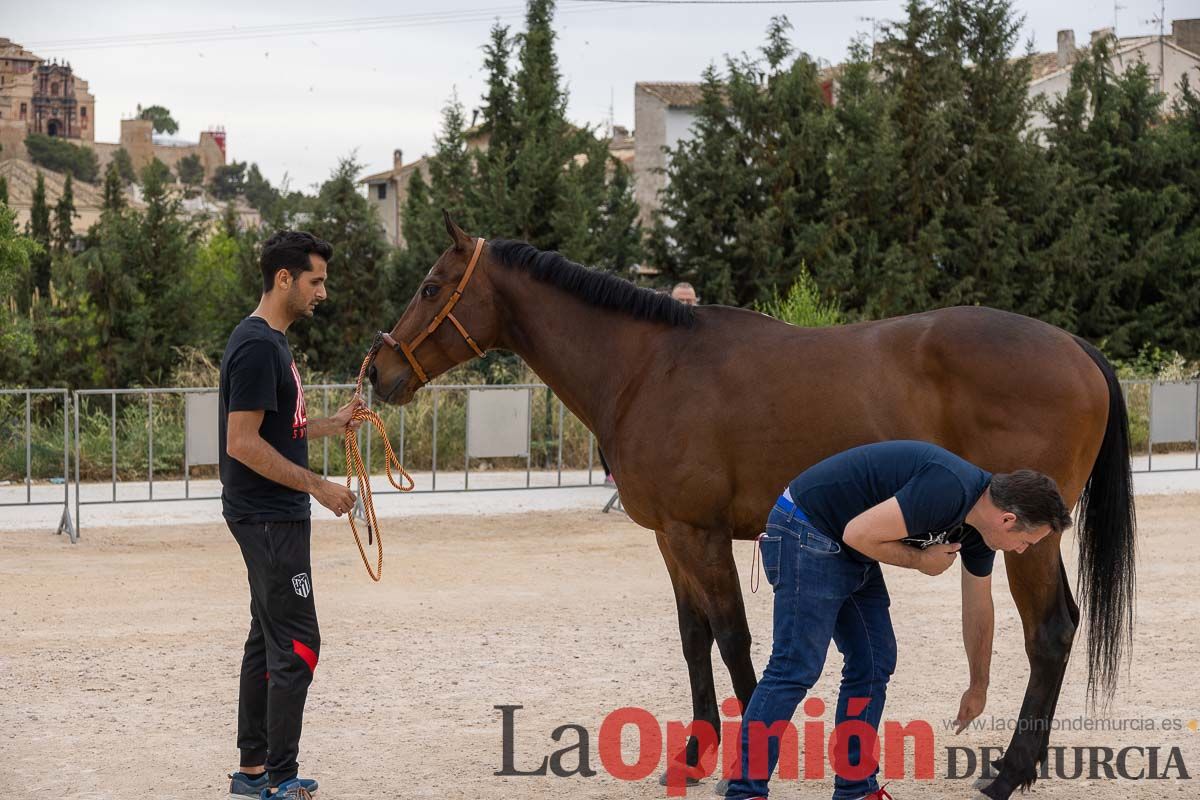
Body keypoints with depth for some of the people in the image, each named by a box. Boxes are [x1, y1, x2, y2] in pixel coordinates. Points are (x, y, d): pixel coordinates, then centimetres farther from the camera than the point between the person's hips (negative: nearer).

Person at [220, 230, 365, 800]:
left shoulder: (272, 342, 14)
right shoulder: (257, 347, -19)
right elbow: (243, 443, -23)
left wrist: (331, 425, 11)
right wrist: (317, 486, -21)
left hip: (273, 515, 11)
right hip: (268, 516, -11)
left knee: (268, 640, 14)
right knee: (296, 645, -10)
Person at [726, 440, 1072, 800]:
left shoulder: (980, 523, 4)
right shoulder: (948, 491, -27)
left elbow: (978, 608, 19)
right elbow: (860, 534, -27)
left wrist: (978, 687, 29)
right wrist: (921, 560, -12)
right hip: (808, 536, -10)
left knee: (874, 664, 8)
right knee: (796, 668, -12)